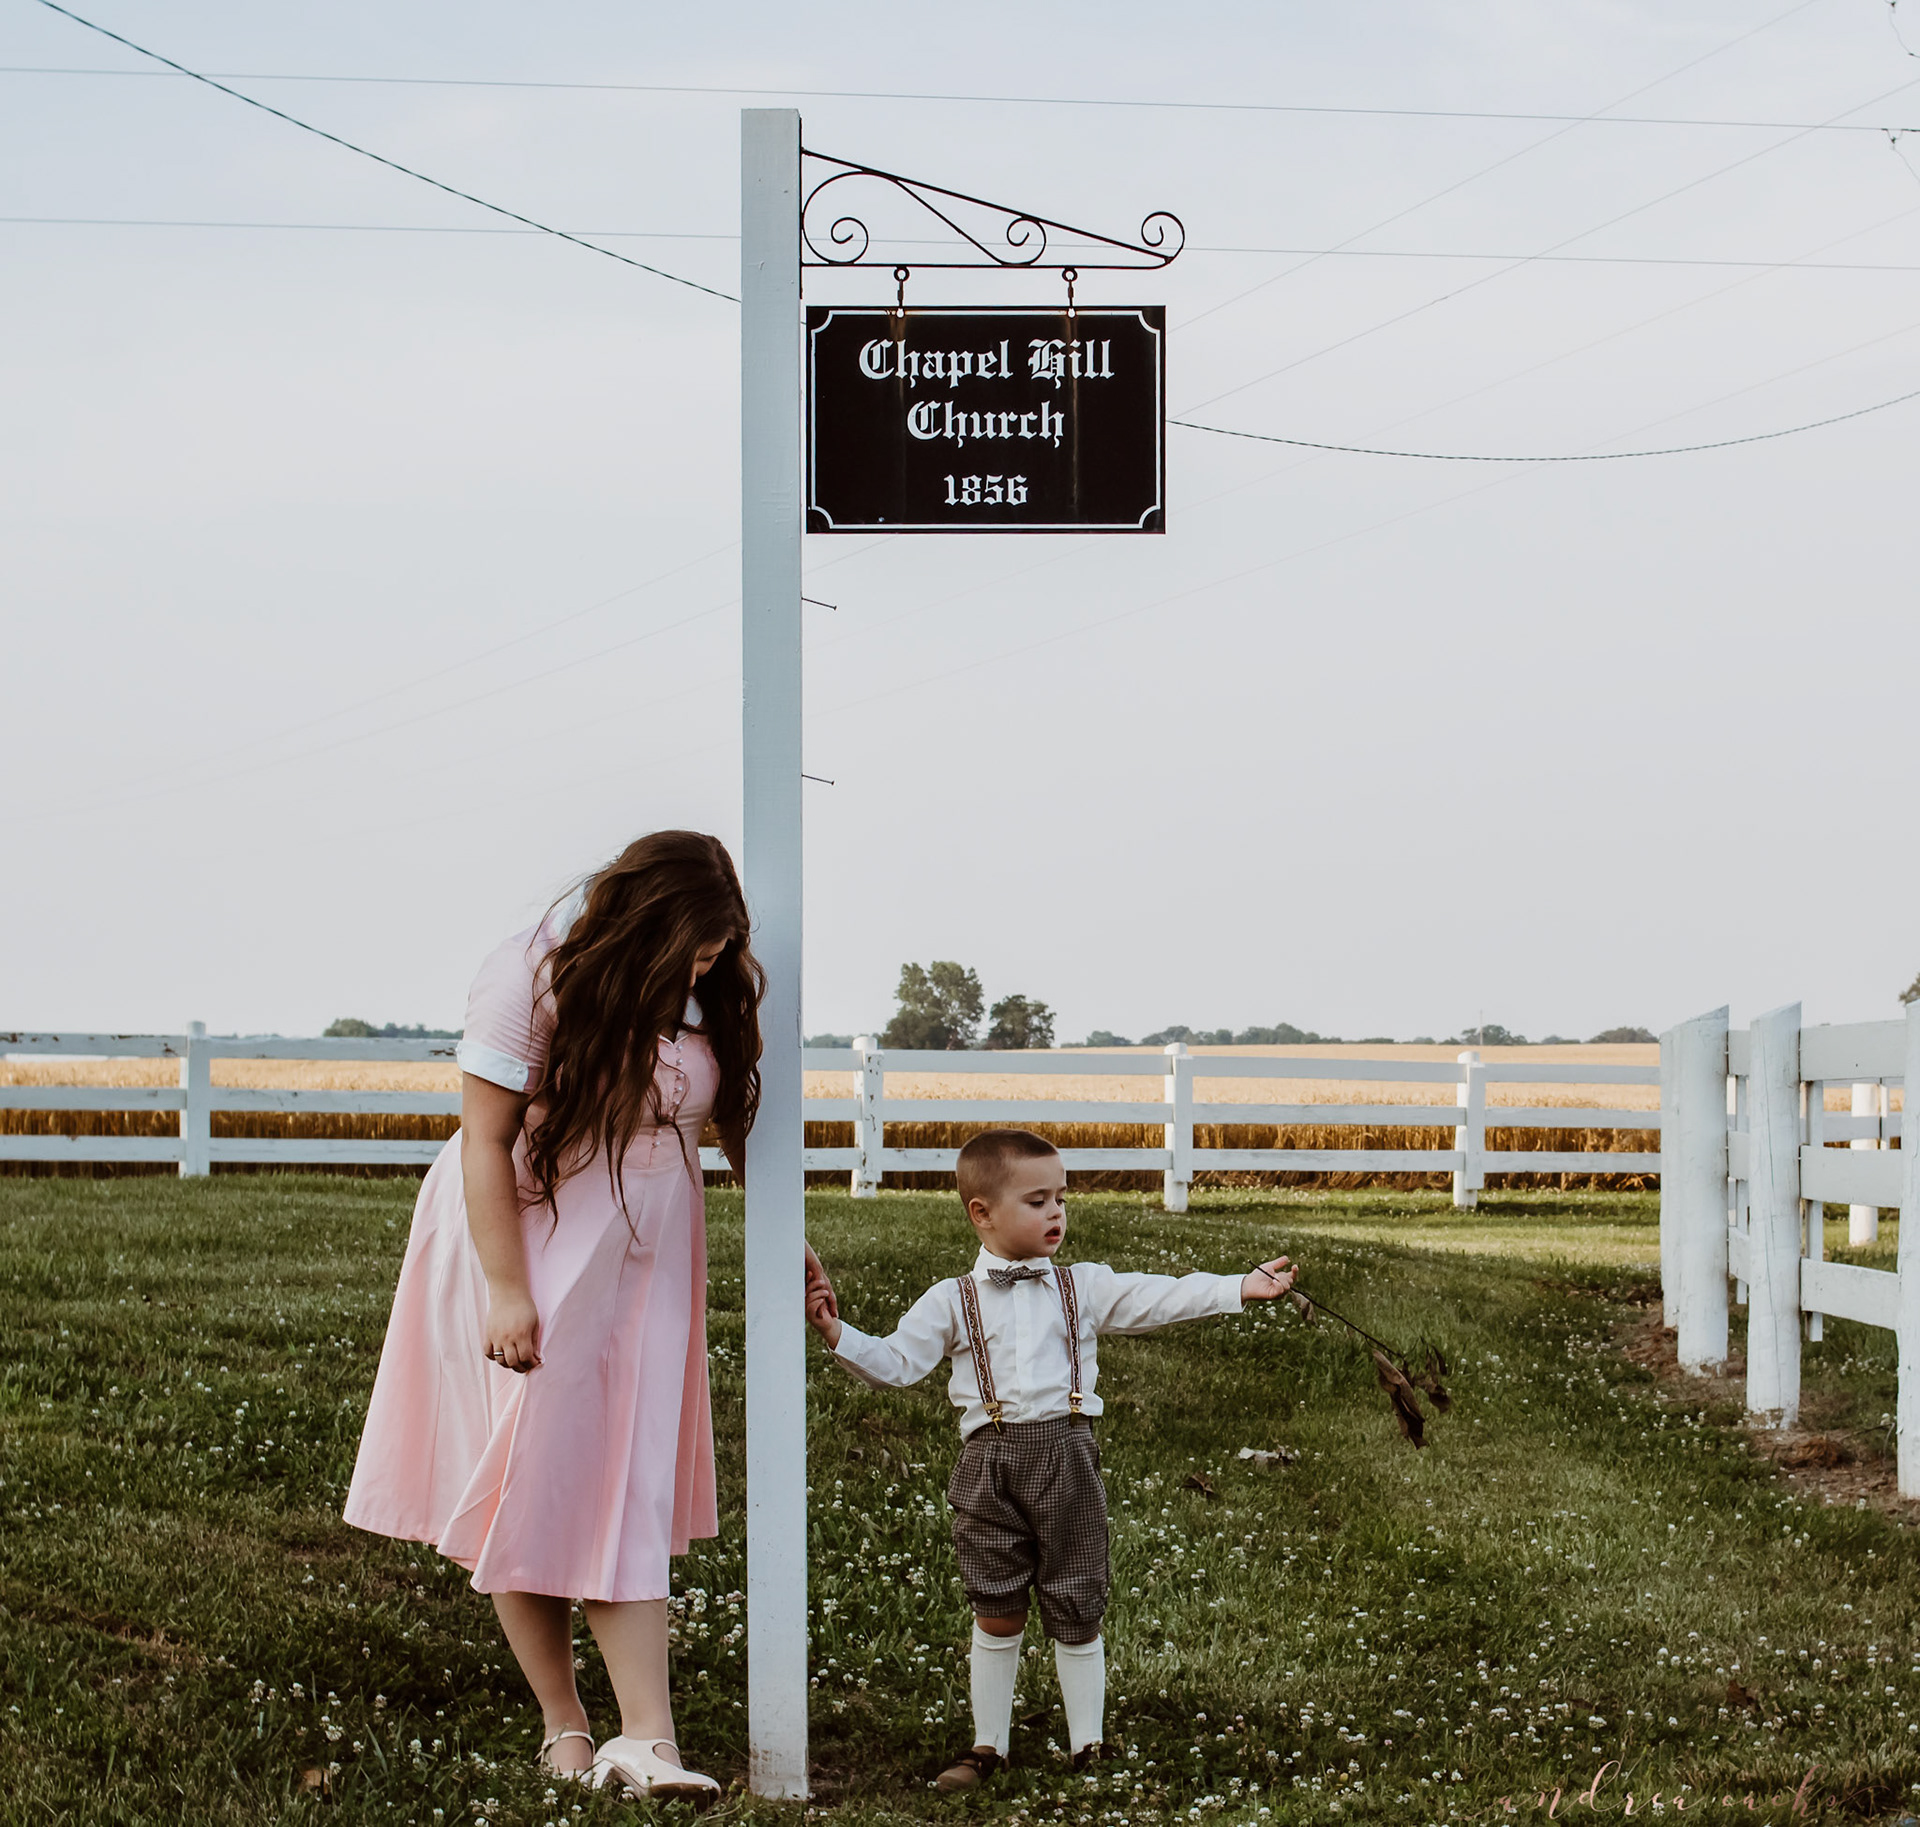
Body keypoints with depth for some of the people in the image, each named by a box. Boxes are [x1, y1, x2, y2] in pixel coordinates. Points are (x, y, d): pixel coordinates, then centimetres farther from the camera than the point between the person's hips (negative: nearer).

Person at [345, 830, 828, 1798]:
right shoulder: (532, 979, -19)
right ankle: (563, 1726, 9)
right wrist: (506, 1292, -19)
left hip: (641, 1262, 4)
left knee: (629, 1497, -1)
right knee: (529, 1487, 0)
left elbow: (740, 1115, 9)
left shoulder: (717, 990, -3)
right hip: (526, 1245, -4)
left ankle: (645, 1736, -7)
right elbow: (485, 1143, -16)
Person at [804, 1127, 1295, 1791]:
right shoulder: (951, 1301, 7)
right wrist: (838, 1334, -11)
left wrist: (1241, 1287, -8)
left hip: (1067, 1456, 0)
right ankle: (988, 1746, 16)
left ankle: (1089, 1744, 16)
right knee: (996, 1614, 4)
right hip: (990, 1462, 0)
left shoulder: (1085, 1287, 9)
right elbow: (895, 1363, 4)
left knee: (1076, 1612, 5)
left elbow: (1159, 1298, 2)